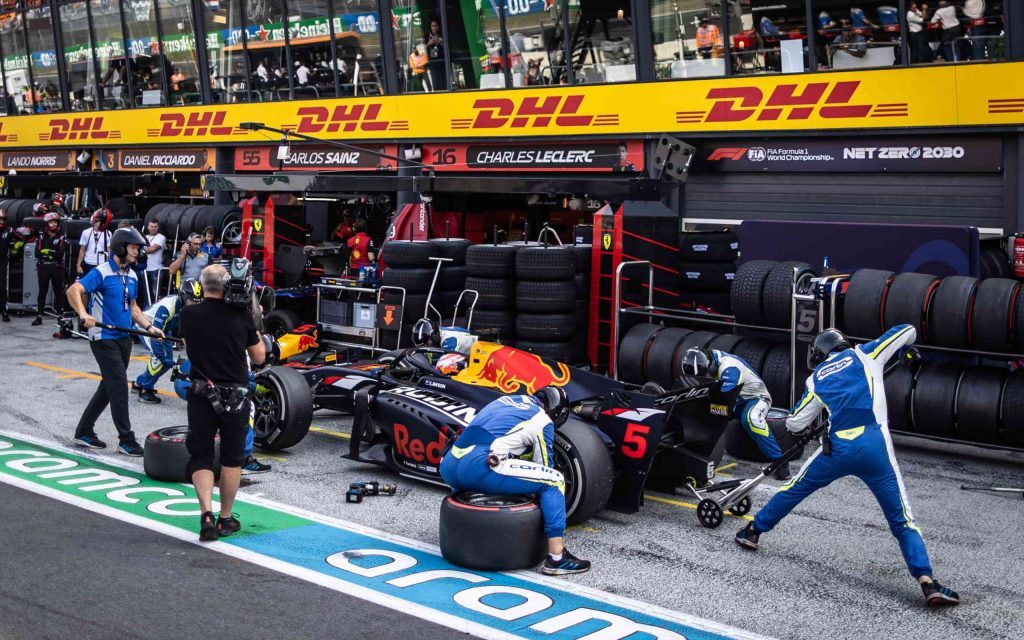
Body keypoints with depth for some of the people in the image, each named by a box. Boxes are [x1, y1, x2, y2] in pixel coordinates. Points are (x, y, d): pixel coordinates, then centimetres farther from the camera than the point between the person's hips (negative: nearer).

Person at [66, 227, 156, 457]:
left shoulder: (132, 276, 11)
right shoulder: (101, 273, -13)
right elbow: (73, 291, -23)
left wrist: (149, 327, 8)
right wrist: (83, 313, -38)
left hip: (123, 338, 8)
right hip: (104, 338, -8)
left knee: (108, 387, 13)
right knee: (119, 386, -9)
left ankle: (84, 431, 26)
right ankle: (126, 440, -3)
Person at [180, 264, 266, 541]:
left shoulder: (188, 314, -5)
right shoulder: (242, 316, -5)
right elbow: (259, 357, 5)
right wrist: (255, 323, 15)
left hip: (202, 395, 0)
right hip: (236, 396, 0)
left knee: (200, 457, 7)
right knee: (232, 458, 14)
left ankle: (206, 513, -12)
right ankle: (225, 519, 20)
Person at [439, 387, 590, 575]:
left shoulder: (506, 400, 30)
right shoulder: (543, 421, 11)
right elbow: (543, 469, 20)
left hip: (448, 467, 7)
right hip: (479, 467, -7)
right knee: (554, 480, 4)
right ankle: (556, 559, 0)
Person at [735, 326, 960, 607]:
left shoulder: (817, 378, 20)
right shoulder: (865, 354, 16)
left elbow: (795, 423, 25)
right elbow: (907, 331, 18)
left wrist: (802, 426, 50)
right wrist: (903, 352, 41)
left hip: (837, 449, 1)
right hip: (875, 447, -1)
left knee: (794, 489, 26)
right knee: (902, 521, 3)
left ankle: (752, 531, 37)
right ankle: (927, 582, -10)